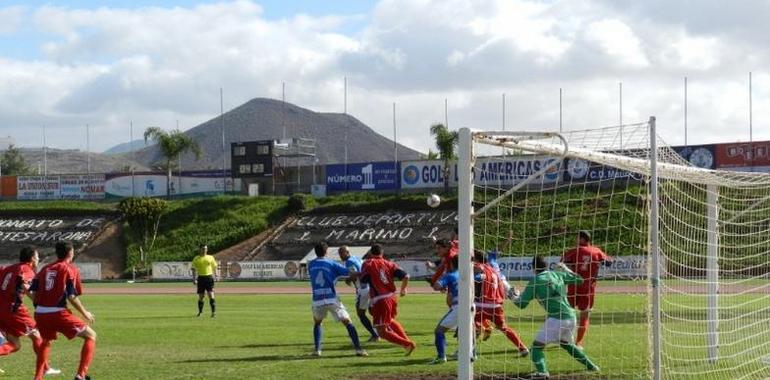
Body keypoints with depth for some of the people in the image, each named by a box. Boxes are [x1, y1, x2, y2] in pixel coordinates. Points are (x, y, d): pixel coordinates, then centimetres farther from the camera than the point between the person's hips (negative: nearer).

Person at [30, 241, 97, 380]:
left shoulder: (45, 269, 15)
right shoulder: (70, 269, -1)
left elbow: (33, 293, 9)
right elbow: (72, 297, -9)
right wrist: (85, 313, 3)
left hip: (40, 313, 6)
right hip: (58, 313, -6)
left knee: (46, 341, 33)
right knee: (91, 336, 5)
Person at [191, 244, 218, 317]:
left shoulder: (210, 257, 8)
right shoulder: (196, 259, 5)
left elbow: (214, 267, 12)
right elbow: (194, 269, 5)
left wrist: (216, 275, 1)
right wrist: (194, 278, -5)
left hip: (209, 277, 0)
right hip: (201, 278, 1)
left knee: (211, 295, -10)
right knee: (200, 297, 5)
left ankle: (214, 312, -11)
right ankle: (200, 312, 19)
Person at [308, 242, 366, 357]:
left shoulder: (311, 265, 9)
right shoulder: (332, 264, 1)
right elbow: (350, 273, -4)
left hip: (317, 301, 3)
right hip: (332, 299, -3)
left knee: (317, 323, 28)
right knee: (348, 323, 2)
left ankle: (317, 350, 16)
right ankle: (358, 349, -10)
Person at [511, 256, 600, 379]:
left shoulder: (535, 281, 0)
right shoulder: (557, 274, 13)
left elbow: (521, 304, 3)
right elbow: (579, 280, 24)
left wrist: (515, 298, 25)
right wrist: (565, 269, 37)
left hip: (556, 319, -6)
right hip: (571, 317, 6)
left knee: (537, 346, 0)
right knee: (566, 343, 30)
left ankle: (542, 372, -21)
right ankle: (590, 366, 34)